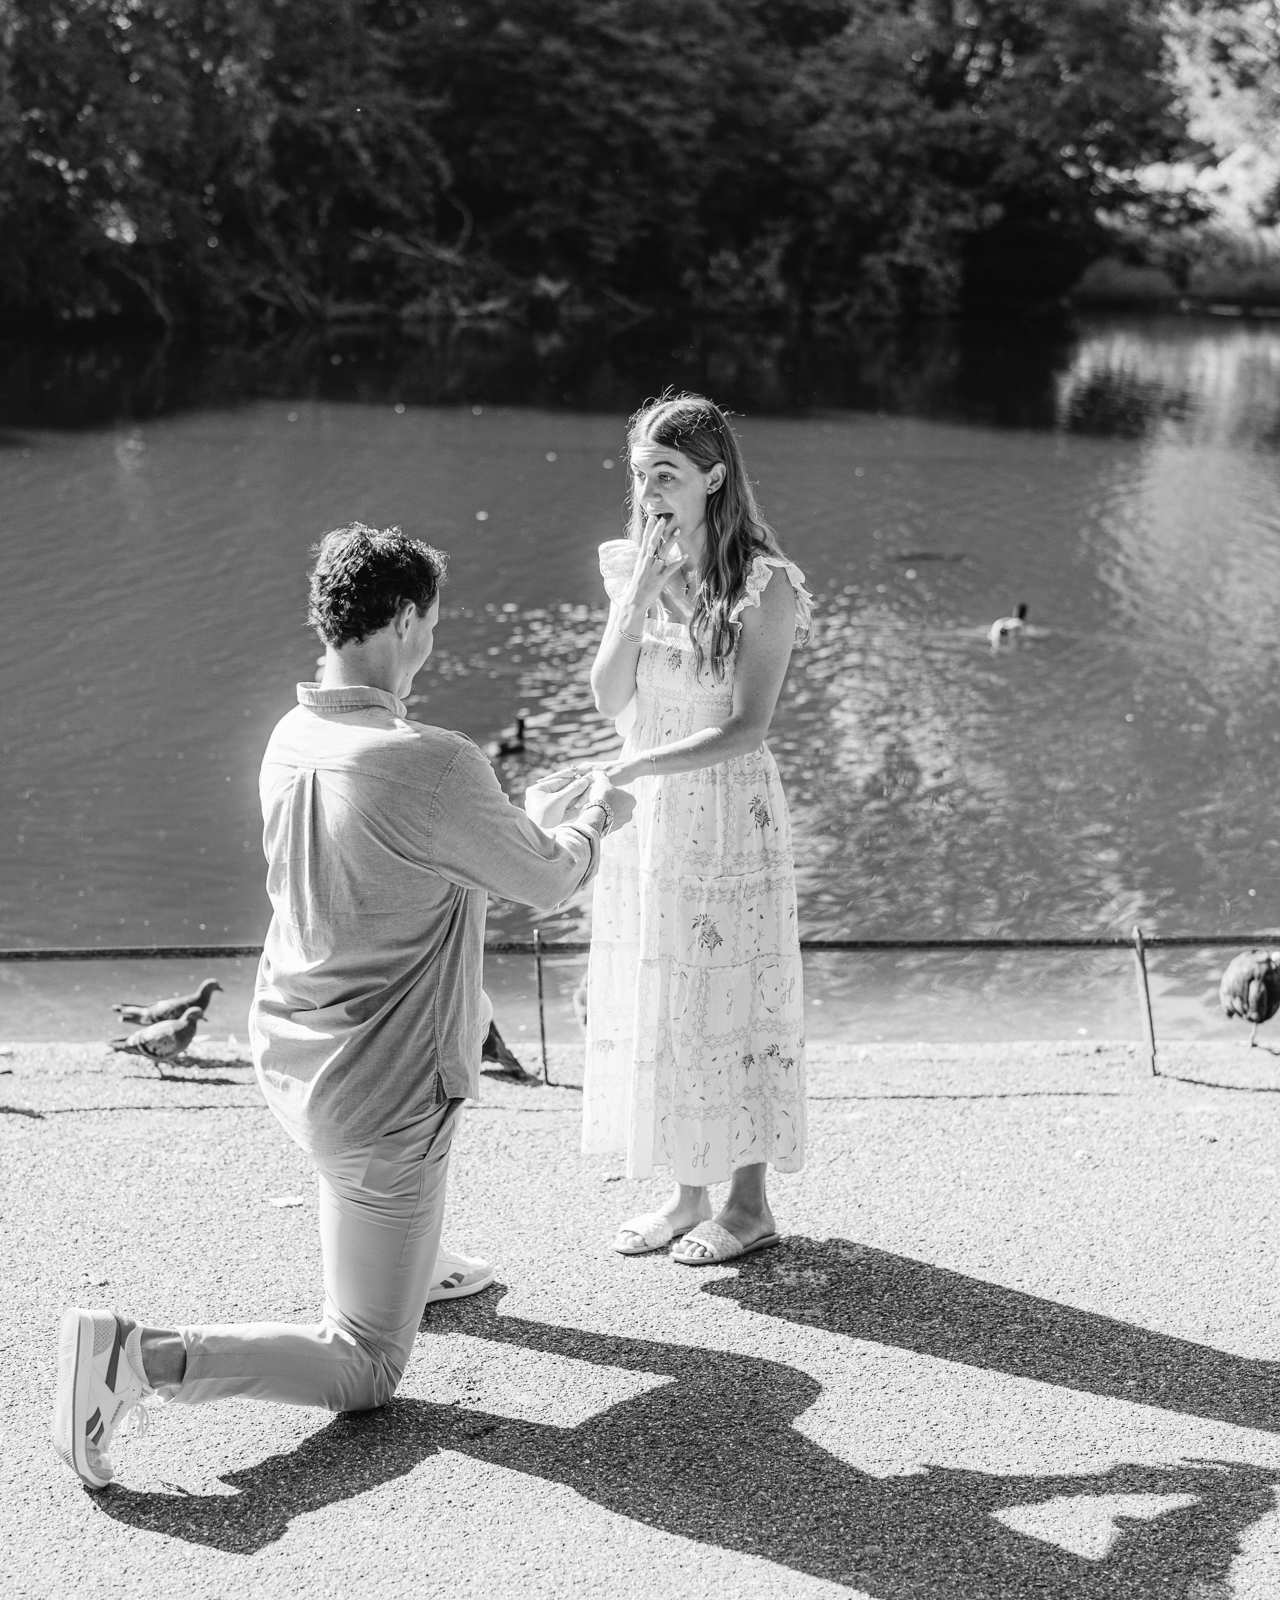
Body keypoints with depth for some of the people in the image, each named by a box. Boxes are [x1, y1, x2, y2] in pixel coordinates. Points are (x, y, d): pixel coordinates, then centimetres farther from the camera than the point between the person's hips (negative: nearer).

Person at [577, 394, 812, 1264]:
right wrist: (641, 596, -15)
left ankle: (750, 1203, 17)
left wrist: (637, 767, -29)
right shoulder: (633, 566, 4)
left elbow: (748, 727, -20)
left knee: (730, 1002, 3)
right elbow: (609, 698, -3)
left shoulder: (764, 585, -14)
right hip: (643, 819, 6)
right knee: (657, 1004, 11)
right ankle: (688, 1194, 24)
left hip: (727, 814, -6)